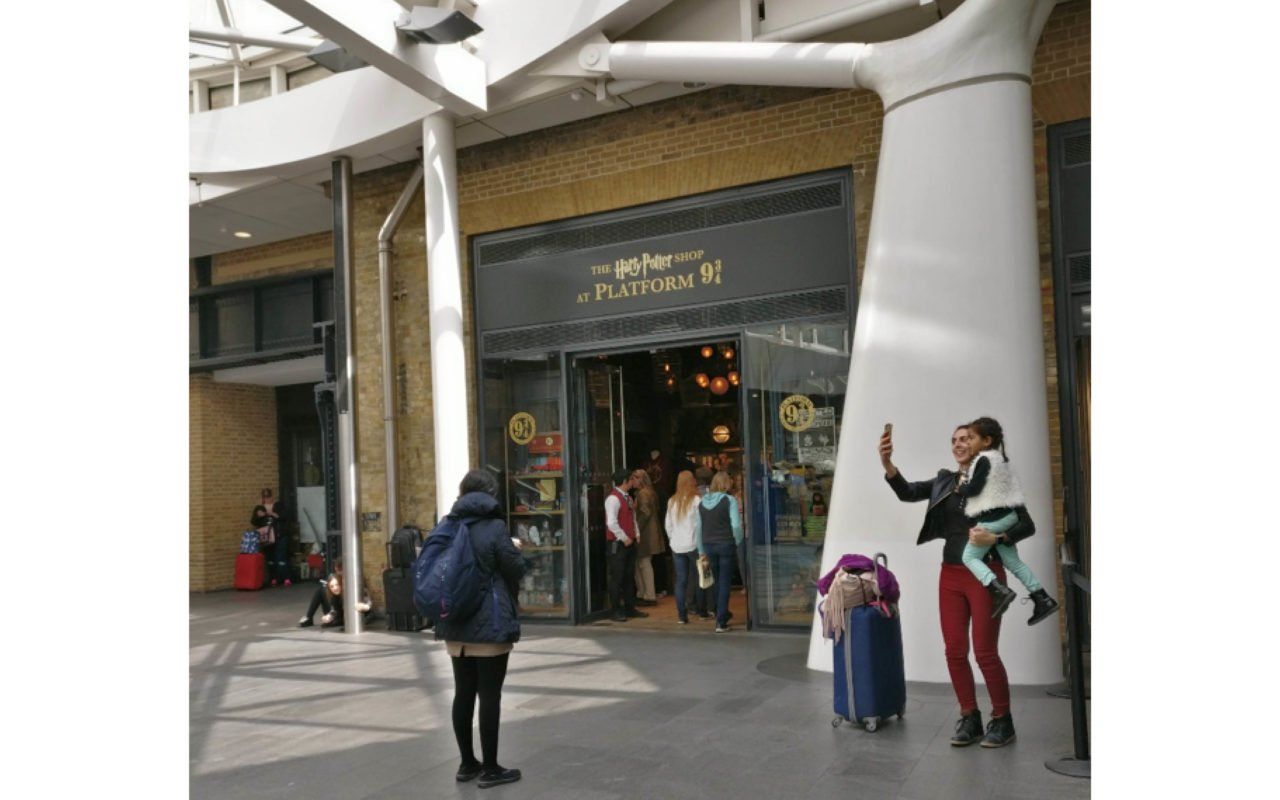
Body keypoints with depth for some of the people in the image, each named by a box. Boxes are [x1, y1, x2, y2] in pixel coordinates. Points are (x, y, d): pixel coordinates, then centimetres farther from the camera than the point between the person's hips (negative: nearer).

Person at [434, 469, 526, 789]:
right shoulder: (495, 527, -12)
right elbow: (516, 570, -8)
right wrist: (514, 550, 11)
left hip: (455, 623, 6)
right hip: (490, 624, -6)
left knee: (463, 693, 12)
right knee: (489, 694, 0)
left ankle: (467, 763, 22)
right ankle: (490, 768, 6)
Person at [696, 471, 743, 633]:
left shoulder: (702, 502, 7)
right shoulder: (729, 500, -7)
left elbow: (699, 528, 10)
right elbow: (736, 525, -13)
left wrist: (701, 551, 15)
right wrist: (737, 542, 3)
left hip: (708, 546, 4)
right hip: (726, 544, -4)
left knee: (718, 582, 19)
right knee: (725, 583, 1)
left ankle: (721, 614, 32)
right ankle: (721, 622, -1)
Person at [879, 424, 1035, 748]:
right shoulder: (944, 482, 8)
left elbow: (1027, 526, -4)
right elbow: (908, 492, -7)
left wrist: (995, 537, -22)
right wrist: (886, 462, -24)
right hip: (951, 575, 5)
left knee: (985, 652, -2)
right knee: (955, 651, 6)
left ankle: (1002, 720, 16)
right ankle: (969, 719, 19)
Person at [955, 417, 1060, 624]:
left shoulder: (983, 460, -15)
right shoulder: (1001, 458, 14)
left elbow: (974, 488, -17)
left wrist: (960, 489, 0)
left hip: (991, 520, -9)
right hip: (1008, 516, 9)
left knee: (969, 556, -1)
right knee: (1012, 560, 17)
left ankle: (999, 590, -18)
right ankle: (1043, 599, 15)